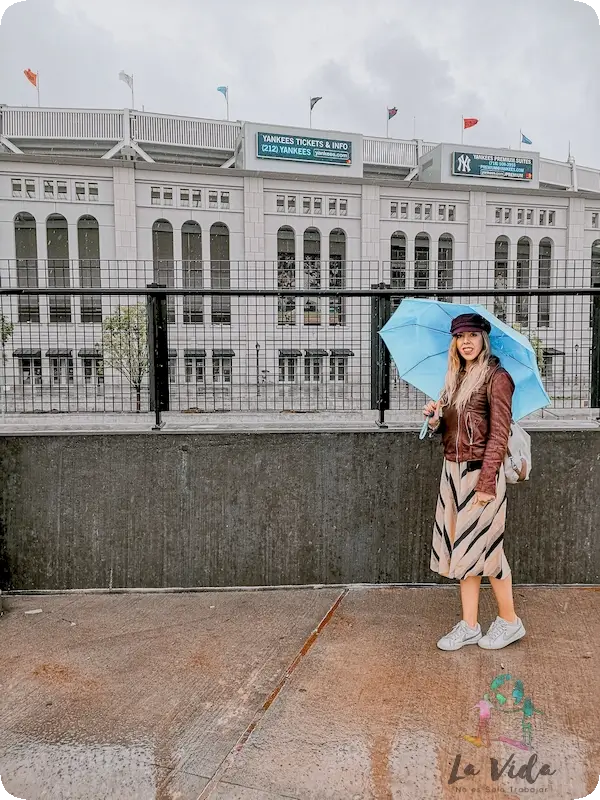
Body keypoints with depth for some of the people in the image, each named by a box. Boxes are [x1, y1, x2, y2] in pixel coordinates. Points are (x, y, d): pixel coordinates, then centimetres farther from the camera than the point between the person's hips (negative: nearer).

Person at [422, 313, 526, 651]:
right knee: (461, 548, 10)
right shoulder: (456, 379, 13)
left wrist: (486, 481, -19)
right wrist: (435, 418, -6)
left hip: (480, 474, -7)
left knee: (484, 547, 2)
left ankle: (510, 622, 21)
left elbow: (499, 434, -14)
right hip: (452, 471, 7)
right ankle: (469, 626, 20)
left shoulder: (497, 378, -9)